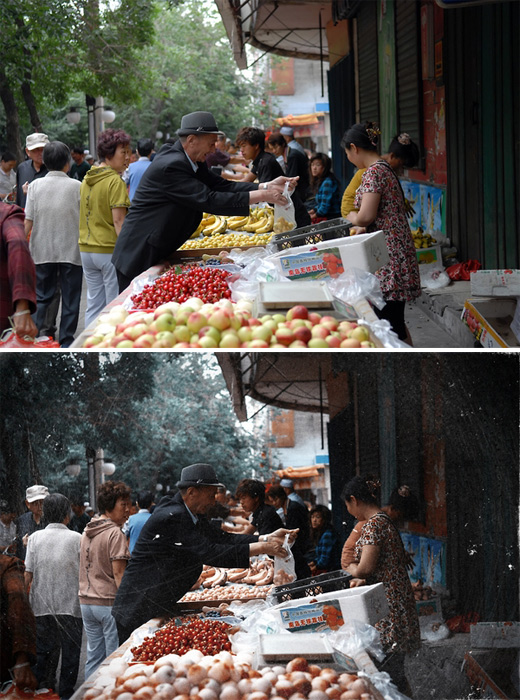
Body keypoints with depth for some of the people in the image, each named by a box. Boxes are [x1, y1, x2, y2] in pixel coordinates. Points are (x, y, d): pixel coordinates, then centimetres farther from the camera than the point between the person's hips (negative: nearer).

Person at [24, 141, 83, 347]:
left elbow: (28, 222, -3)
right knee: (70, 299, 7)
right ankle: (66, 343, 9)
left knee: (42, 297, 13)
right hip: (71, 250, -2)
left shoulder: (35, 186, -3)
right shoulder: (76, 187, -7)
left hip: (43, 251, 2)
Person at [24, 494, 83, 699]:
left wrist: (25, 601, 10)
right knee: (70, 652, 7)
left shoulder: (35, 538, -1)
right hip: (70, 604, -2)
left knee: (43, 652, 13)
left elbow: (28, 575, -1)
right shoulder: (76, 539, -6)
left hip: (42, 605, 2)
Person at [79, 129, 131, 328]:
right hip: (110, 249, -8)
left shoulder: (87, 179, 11)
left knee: (94, 306, 12)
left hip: (87, 250, 8)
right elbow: (119, 221, -17)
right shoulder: (115, 181, -12)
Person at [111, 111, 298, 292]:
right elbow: (209, 201, -26)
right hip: (138, 257, -10)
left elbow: (219, 185, 5)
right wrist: (261, 196, -23)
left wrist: (266, 187, -5)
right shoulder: (171, 166, -24)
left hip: (158, 254, 10)